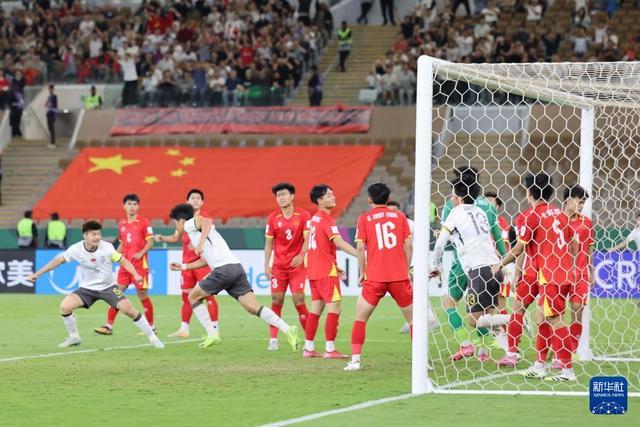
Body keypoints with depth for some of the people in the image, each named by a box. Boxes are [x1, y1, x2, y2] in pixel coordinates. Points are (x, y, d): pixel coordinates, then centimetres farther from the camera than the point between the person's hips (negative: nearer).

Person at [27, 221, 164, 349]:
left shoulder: (106, 247, -18)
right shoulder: (76, 249, -15)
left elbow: (123, 261, -10)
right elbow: (58, 260, -2)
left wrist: (136, 275, -28)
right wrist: (37, 274, 0)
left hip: (108, 287, -2)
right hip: (87, 288, 2)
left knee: (129, 309, -16)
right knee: (65, 306, -16)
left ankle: (152, 337, 1)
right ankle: (74, 338, 7)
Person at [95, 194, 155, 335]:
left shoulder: (144, 222, -3)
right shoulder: (122, 224, 13)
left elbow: (150, 242, -6)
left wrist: (141, 253, -21)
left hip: (139, 264, -5)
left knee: (142, 294, -1)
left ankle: (151, 327, 11)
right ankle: (109, 326, -1)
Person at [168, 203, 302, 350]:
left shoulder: (190, 224, 7)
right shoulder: (195, 231, 33)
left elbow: (207, 221, -16)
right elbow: (205, 260, 42)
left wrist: (201, 243, -23)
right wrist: (183, 267, 47)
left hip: (224, 268, -8)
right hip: (236, 267, 8)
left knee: (194, 297, 11)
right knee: (254, 308, -2)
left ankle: (212, 334, 5)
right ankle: (288, 330, -17)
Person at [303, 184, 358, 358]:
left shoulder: (314, 219, 15)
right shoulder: (326, 219, -14)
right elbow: (338, 242, -25)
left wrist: (334, 265, 24)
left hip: (314, 270, 9)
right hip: (326, 272, -9)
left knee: (316, 309, 12)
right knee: (334, 308, -8)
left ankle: (308, 348, 13)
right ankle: (330, 349, -11)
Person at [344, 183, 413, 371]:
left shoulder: (364, 218, 4)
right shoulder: (399, 216, 9)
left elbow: (360, 247, -3)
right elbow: (408, 244, 4)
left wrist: (362, 272, 6)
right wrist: (407, 269, 13)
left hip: (375, 278, -1)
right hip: (399, 275, 1)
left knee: (360, 318, 8)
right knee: (413, 318, 11)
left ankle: (355, 360, -3)